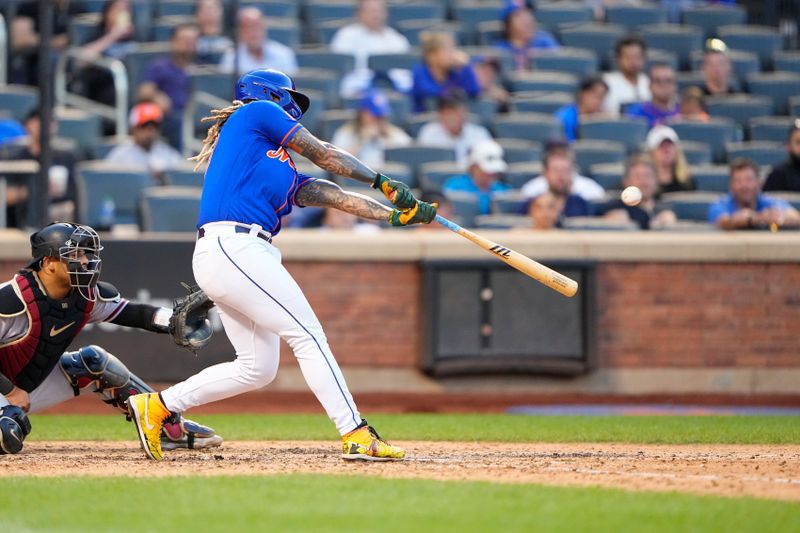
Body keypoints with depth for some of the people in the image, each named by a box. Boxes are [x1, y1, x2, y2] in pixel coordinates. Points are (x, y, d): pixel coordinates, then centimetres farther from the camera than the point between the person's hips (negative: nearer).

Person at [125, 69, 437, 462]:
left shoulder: (285, 175, 28)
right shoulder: (256, 113, 8)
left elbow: (334, 195, 19)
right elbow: (322, 154, 7)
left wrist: (394, 213, 9)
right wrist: (382, 182, 14)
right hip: (232, 247, -10)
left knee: (257, 368, 11)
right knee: (308, 336, -11)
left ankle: (156, 406, 17)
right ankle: (356, 436, -14)